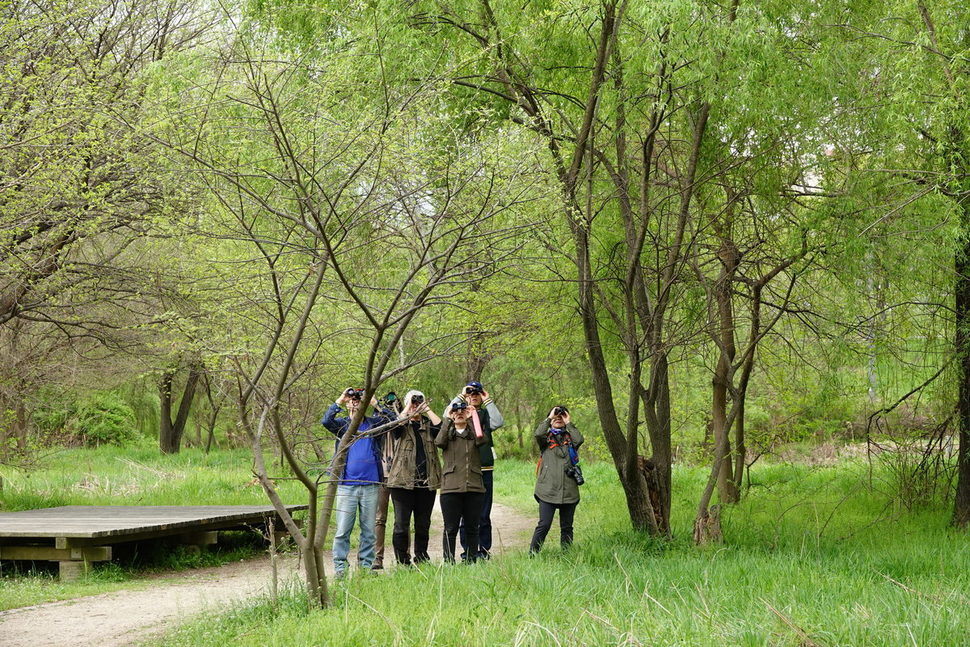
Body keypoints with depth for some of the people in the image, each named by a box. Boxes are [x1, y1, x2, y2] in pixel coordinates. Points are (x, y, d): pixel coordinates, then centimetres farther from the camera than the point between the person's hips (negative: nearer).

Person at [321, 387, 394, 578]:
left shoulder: (373, 423, 10)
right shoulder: (342, 424, 7)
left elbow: (391, 419, -8)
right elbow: (326, 421, -12)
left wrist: (374, 402, -10)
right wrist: (339, 401, -11)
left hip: (370, 485, 2)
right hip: (346, 486, -2)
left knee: (369, 530, 7)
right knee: (343, 530, -4)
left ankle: (366, 566, 15)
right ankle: (340, 567, 1)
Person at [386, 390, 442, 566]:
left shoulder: (428, 424, 13)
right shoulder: (402, 424, 6)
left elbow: (440, 426, -9)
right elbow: (396, 424, -19)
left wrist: (427, 409, -4)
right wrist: (408, 408, -10)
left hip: (426, 483, 3)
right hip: (403, 482, -3)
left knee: (423, 525, 10)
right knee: (401, 525, -5)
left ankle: (421, 560, 21)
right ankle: (403, 562, 2)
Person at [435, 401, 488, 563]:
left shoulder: (473, 433, 13)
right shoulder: (448, 434, 11)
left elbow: (482, 440, -11)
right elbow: (439, 442, -13)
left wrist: (473, 417, -8)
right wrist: (448, 419, -9)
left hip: (474, 487, 2)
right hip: (450, 487, -1)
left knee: (472, 528, 5)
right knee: (450, 529, -3)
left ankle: (471, 561, 12)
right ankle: (448, 562, -1)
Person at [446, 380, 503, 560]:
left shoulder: (486, 414, 12)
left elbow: (498, 422, -9)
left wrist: (488, 401, -4)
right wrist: (460, 397, -7)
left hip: (485, 469, 1)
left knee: (483, 514, 3)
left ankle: (484, 550, 9)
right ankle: (467, 550, 9)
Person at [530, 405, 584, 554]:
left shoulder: (570, 437, 15)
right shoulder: (546, 437, 11)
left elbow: (579, 440, -8)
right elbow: (538, 434, -13)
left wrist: (568, 423, -1)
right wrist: (549, 418, -5)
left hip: (569, 491, 3)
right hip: (548, 490, -2)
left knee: (567, 527, 7)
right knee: (544, 525, -9)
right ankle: (532, 554, -4)